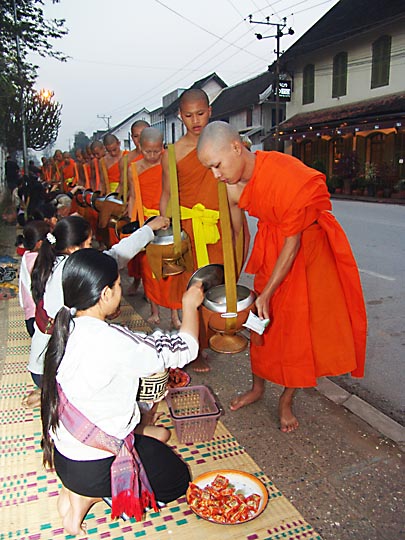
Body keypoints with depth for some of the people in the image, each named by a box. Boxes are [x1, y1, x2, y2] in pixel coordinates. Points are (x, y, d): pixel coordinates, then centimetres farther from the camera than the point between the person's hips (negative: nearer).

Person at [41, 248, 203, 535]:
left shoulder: (68, 327, -8)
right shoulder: (110, 342, -31)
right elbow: (184, 350, -20)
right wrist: (190, 306, -4)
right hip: (89, 467, -7)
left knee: (155, 447, 28)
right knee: (177, 479, 16)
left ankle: (78, 487, 12)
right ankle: (86, 495, 4)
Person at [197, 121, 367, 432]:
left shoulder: (288, 176, -32)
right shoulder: (232, 187, -13)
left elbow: (293, 242, -25)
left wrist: (267, 293, -22)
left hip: (308, 246, -5)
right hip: (269, 246, 5)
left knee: (300, 324, 2)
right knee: (262, 319, 10)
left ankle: (287, 401, 22)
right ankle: (257, 388, 32)